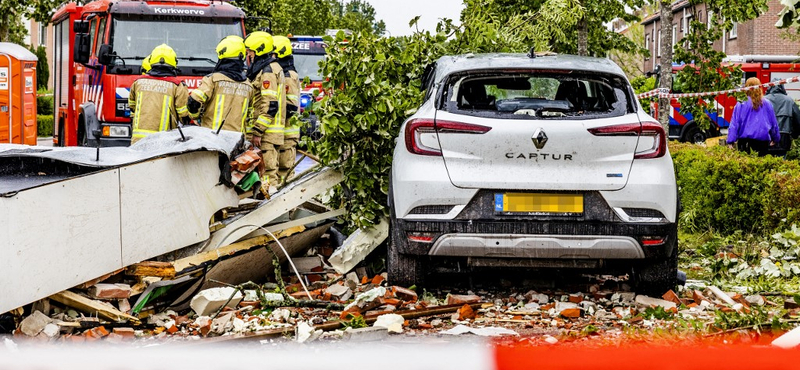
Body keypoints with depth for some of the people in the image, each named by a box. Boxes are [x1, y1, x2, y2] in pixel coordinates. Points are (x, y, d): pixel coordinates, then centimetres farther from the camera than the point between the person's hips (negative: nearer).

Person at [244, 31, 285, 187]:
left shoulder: (268, 72, -12)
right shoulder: (273, 68, 20)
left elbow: (270, 106, -20)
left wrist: (257, 131, -20)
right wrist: (255, 130, 23)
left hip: (267, 133, -10)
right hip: (271, 132, 10)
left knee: (267, 171, -10)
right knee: (268, 170, 10)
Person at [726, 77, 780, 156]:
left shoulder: (740, 104, -2)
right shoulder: (767, 104, 4)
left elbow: (734, 125, -2)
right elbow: (774, 124, 14)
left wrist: (730, 141, 0)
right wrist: (776, 139, 27)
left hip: (744, 141, -1)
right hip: (762, 142, 1)